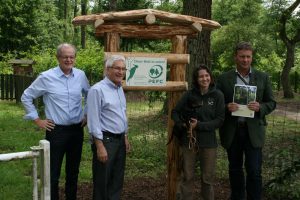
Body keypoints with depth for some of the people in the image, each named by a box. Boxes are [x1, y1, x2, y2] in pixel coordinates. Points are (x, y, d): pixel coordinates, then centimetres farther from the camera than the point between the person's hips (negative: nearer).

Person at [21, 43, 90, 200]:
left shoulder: (80, 75, 3)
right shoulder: (46, 77, -8)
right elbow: (26, 97, 0)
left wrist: (87, 115, 12)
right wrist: (37, 120, -2)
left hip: (77, 129, 4)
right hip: (56, 130, -4)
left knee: (73, 171, 15)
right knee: (53, 173, 2)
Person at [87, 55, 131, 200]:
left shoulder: (120, 89, 11)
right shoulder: (97, 90, -15)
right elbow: (93, 121, -18)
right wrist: (100, 146, -21)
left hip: (120, 140, 8)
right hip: (105, 140, -8)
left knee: (117, 182, 16)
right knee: (102, 182, 4)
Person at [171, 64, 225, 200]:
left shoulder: (217, 95, -3)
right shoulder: (189, 94, 0)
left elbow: (220, 120, -7)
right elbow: (175, 112, 7)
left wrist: (199, 125, -15)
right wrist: (182, 125, -10)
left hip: (208, 142, 0)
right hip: (188, 141, 1)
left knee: (208, 178, 9)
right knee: (187, 177, 8)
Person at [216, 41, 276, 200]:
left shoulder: (262, 78, 3)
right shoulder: (224, 78, 2)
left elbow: (272, 103, 6)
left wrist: (260, 107, -15)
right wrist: (226, 107, -17)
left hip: (253, 131, -1)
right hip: (232, 131, 1)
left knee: (254, 171, -2)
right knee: (235, 170, 14)